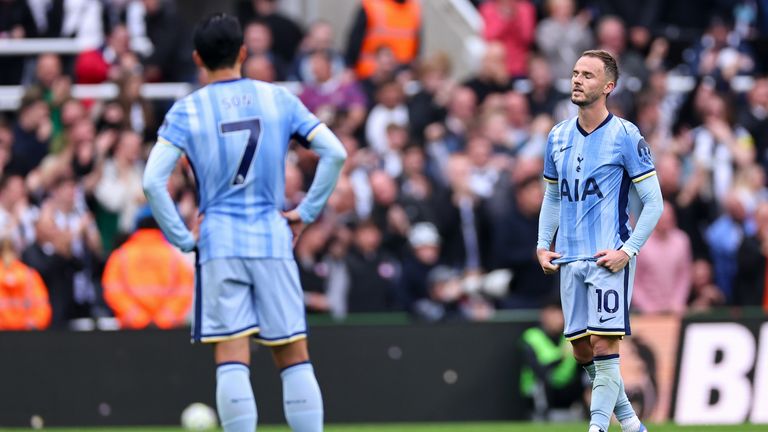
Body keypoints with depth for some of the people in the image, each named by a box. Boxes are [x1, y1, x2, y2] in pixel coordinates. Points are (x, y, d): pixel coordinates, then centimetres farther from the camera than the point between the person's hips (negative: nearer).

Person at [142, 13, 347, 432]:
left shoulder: (186, 111, -1)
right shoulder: (278, 99, 4)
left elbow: (152, 181, -10)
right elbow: (334, 152, -2)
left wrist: (182, 237, -2)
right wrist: (306, 211, 4)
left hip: (219, 244, -1)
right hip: (273, 241, 1)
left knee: (232, 362, -4)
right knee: (294, 359, 6)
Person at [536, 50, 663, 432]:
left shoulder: (625, 136, -6)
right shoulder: (558, 136, 11)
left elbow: (654, 203, -5)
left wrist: (628, 250, -13)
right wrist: (543, 246, 10)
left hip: (608, 258, -6)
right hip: (570, 258, 6)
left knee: (604, 345, -13)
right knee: (582, 351, 6)